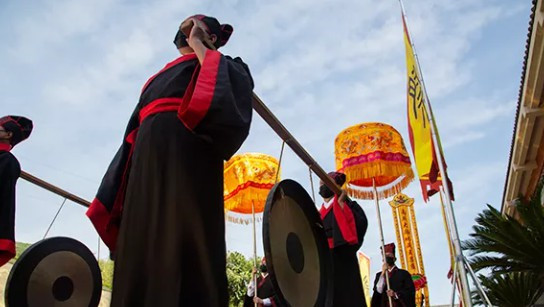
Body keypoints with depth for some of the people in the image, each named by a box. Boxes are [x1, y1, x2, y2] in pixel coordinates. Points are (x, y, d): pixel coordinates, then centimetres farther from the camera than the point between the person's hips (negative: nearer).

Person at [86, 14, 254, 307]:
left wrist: (197, 43, 4)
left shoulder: (222, 65, 17)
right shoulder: (161, 77, 33)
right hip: (148, 163, 7)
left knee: (180, 245, -18)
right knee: (140, 253, -2)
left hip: (185, 157, -7)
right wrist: (115, 192, 16)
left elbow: (227, 91, -10)